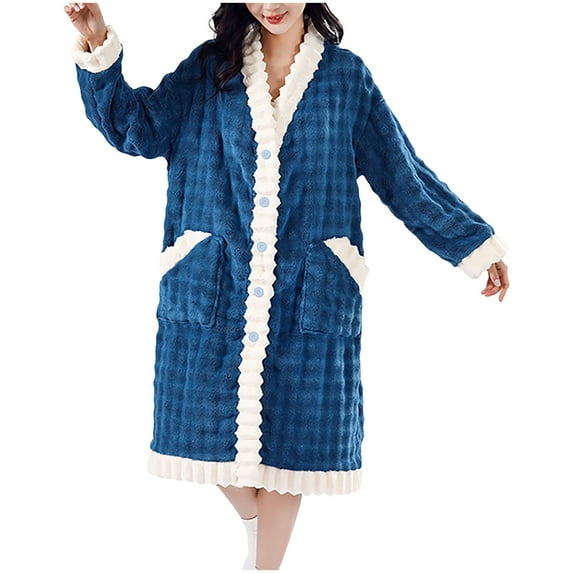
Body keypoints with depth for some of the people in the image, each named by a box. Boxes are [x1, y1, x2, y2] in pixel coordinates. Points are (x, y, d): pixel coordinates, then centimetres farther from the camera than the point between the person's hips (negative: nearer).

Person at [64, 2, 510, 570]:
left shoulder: (345, 76, 3)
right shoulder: (210, 68, 6)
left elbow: (403, 173, 6)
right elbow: (140, 128, -1)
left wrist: (477, 244, 5)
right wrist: (99, 53, -16)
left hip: (306, 292, -1)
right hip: (216, 287, 1)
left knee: (289, 433, 4)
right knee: (212, 428, 8)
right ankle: (255, 522, 37)